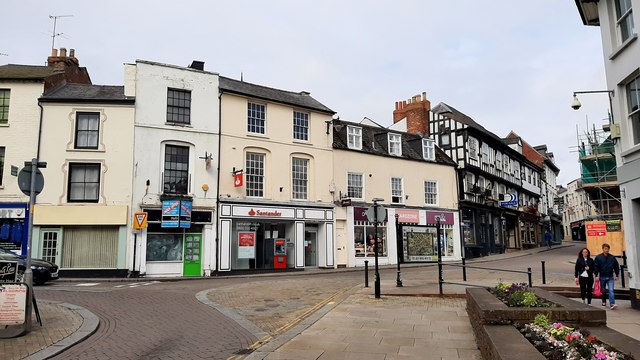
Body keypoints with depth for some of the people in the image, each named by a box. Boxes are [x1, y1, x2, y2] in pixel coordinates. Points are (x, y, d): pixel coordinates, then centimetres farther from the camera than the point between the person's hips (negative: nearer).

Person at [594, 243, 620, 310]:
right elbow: (595, 267, -3)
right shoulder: (598, 257, -2)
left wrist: (617, 275, 11)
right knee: (603, 291, 11)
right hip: (602, 277, 0)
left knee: (611, 290, -11)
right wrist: (596, 275, -9)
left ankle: (612, 303, -16)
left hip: (610, 277, 0)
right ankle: (604, 302, 28)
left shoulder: (612, 257, 4)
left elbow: (616, 267, 12)